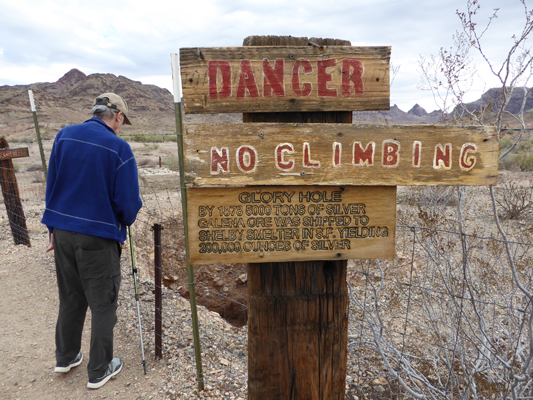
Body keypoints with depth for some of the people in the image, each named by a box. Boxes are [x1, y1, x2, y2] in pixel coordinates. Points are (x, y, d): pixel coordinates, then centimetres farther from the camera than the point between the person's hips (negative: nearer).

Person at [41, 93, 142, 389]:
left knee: (70, 298, 23)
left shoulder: (64, 136, 3)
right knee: (102, 304, 10)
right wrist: (126, 220, 8)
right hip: (98, 237, -6)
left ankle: (66, 357, 40)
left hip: (63, 232, 6)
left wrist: (54, 227, 16)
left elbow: (51, 184, 8)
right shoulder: (119, 148, -15)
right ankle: (99, 371, 24)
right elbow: (128, 203, -15)